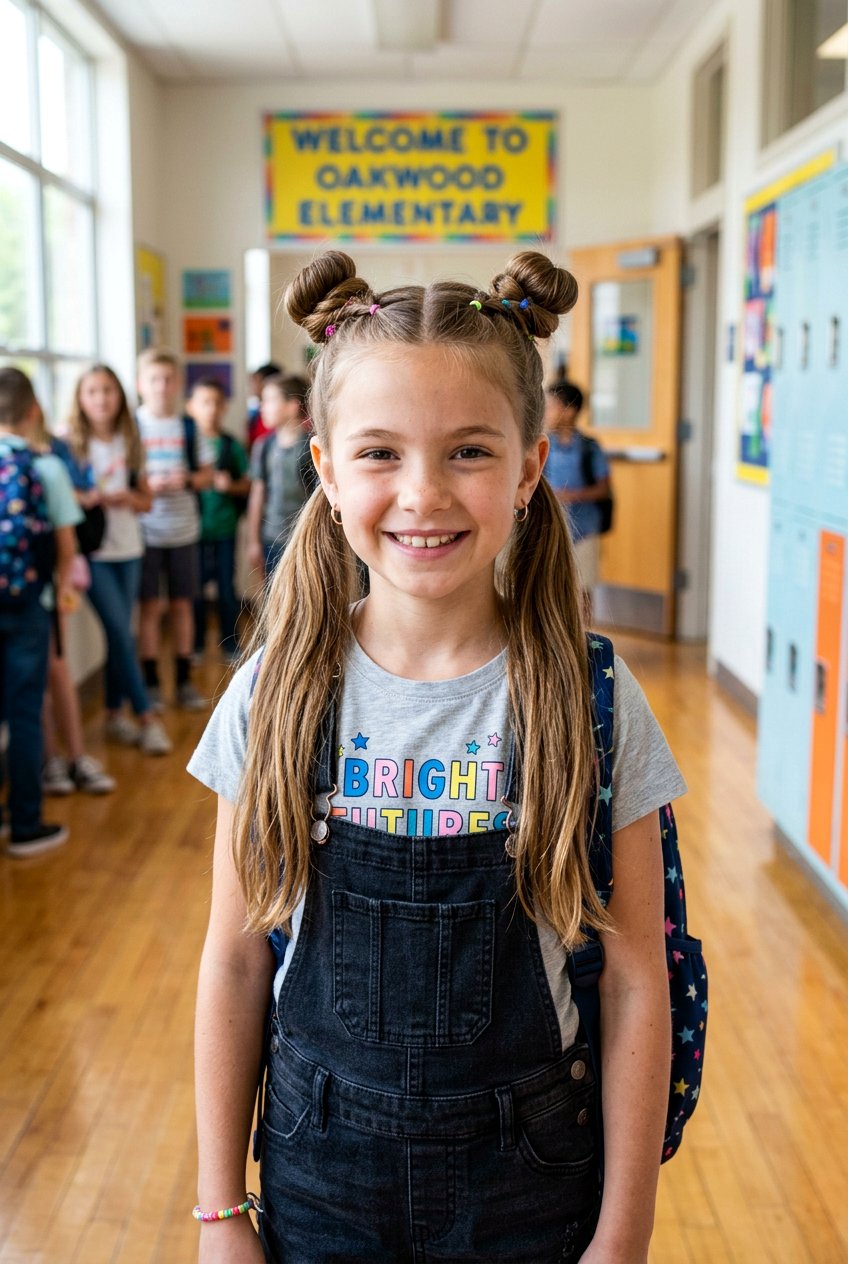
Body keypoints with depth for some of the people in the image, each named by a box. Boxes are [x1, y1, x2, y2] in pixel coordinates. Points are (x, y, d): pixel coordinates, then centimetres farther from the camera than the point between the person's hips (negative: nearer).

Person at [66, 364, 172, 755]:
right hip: (93, 551, -4)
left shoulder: (130, 443, 10)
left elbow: (146, 501, 12)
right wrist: (90, 499, -25)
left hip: (128, 550, 5)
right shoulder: (71, 443, -4)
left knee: (119, 633, 8)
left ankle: (114, 715, 20)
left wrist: (128, 497, -8)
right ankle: (146, 718, 1)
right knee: (121, 633, -7)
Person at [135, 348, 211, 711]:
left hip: (183, 529, 2)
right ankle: (151, 683, 12)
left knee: (182, 604, 8)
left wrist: (187, 480, -12)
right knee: (149, 607, 2)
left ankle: (185, 681, 18)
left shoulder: (188, 426, 5)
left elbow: (206, 474, 8)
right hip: (145, 529, -2)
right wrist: (146, 485, -18)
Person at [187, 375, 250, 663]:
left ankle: (230, 645, 21)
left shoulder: (231, 445, 1)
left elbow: (247, 484, 4)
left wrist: (230, 485, -14)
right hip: (194, 527, 0)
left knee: (227, 588, 8)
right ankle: (196, 644, 23)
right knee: (194, 587, 8)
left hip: (223, 525, 0)